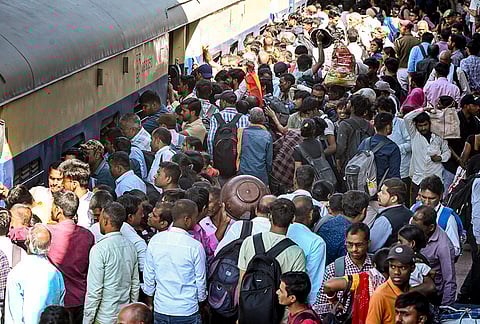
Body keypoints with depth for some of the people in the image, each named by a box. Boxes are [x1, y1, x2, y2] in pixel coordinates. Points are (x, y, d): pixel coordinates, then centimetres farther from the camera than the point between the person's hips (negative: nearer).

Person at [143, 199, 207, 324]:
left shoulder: (155, 241, -4)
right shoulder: (195, 247, -15)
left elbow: (148, 277, 4)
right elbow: (200, 281, -5)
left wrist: (150, 303, 18)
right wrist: (202, 303, 13)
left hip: (160, 310, 4)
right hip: (187, 312, -4)